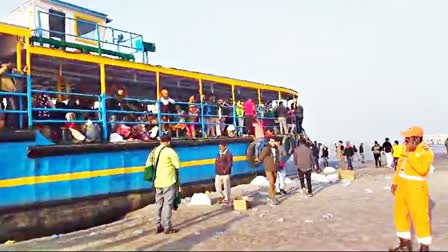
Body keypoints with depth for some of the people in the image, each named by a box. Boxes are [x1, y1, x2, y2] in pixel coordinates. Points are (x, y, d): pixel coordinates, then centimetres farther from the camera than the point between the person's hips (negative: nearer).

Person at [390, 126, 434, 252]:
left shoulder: (425, 151, -14)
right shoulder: (407, 149, 11)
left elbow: (422, 169, -31)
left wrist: (410, 153, -25)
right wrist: (395, 182, 19)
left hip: (416, 188, -9)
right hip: (402, 186, 9)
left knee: (420, 218, -2)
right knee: (400, 215, 15)